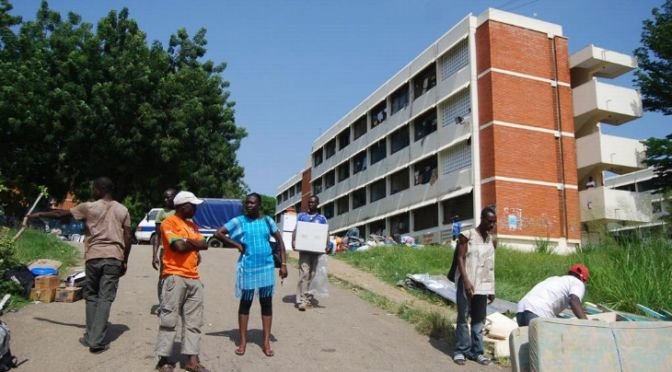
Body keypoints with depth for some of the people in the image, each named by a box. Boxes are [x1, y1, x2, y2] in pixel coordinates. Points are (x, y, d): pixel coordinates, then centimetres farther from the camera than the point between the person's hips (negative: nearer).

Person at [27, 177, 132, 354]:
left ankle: (90, 337, 18)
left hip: (94, 257, -1)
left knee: (91, 297, 15)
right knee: (105, 299, 0)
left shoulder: (90, 207, 1)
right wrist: (125, 261, 14)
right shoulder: (123, 210, 7)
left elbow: (61, 213, 11)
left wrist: (38, 214, 27)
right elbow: (127, 238, 5)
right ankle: (97, 341, -3)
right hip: (114, 258, 1)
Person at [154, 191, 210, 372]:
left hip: (194, 278, 8)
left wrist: (187, 241, -7)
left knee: (193, 321, 6)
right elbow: (179, 246, -17)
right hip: (175, 276, -7)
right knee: (169, 319, -2)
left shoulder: (192, 225, 19)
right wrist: (194, 244, 1)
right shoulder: (169, 223, -5)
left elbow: (204, 245, 7)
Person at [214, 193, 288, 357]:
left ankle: (266, 342, 14)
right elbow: (218, 233, -4)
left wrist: (283, 264, 0)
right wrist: (236, 244, -7)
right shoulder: (238, 221, -2)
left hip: (266, 267, 2)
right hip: (247, 267, -1)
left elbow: (280, 241, 6)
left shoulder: (267, 221, 3)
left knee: (266, 303, 6)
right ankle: (242, 341, 17)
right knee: (245, 302, 8)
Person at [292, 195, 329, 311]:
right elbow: (296, 230, 4)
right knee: (304, 273, -13)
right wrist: (293, 242, -13)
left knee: (312, 274, 7)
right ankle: (301, 300, -15)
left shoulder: (322, 218, 9)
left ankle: (308, 295, 21)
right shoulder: (301, 216, 9)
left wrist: (327, 246, -13)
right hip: (304, 249, -2)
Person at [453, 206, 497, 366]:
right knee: (463, 317, 0)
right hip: (466, 283, -5)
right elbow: (460, 258, -9)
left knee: (479, 319, 7)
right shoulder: (467, 235, -6)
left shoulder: (492, 240, 11)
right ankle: (461, 350, 8)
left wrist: (492, 289, 12)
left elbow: (491, 265, 14)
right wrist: (466, 281, -18)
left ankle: (476, 351, 14)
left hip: (483, 285, 5)